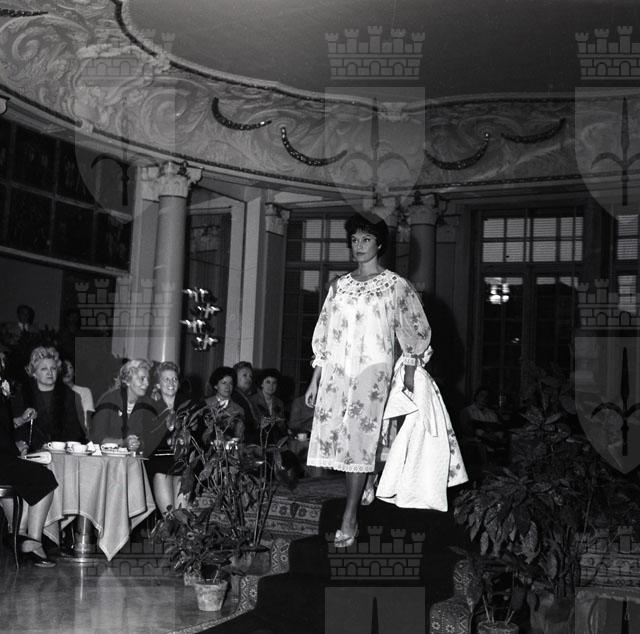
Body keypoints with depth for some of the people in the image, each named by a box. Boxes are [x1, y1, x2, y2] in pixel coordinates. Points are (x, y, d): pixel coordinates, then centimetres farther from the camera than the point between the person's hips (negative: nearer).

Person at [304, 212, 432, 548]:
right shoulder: (340, 285, 13)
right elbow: (323, 334, 14)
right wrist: (315, 380, 10)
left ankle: (349, 520, -7)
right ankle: (365, 483, 20)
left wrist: (410, 376, 1)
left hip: (372, 368, -4)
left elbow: (415, 332, 7)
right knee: (333, 432, -3)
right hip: (336, 369, 4)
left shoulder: (396, 286, 4)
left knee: (359, 436, -11)